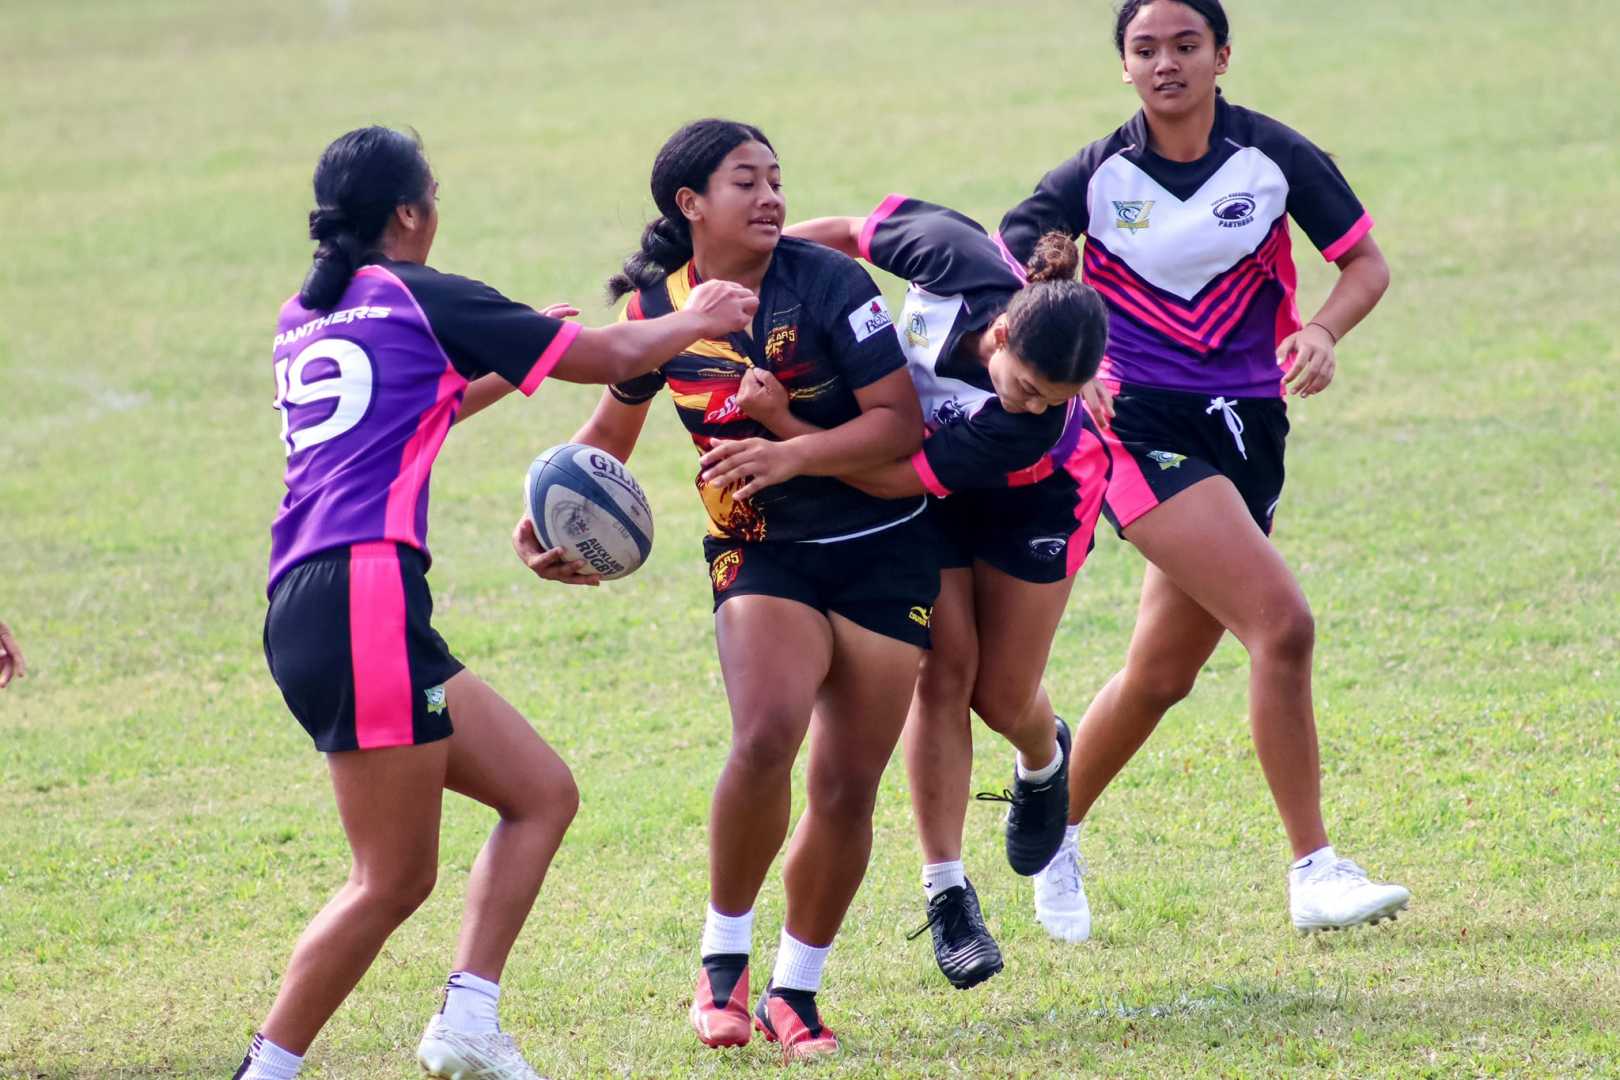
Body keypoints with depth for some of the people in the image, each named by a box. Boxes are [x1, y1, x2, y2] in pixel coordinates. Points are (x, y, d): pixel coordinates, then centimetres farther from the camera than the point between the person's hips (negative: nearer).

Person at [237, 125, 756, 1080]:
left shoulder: (304, 318, 20)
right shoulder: (420, 297, -1)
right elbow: (612, 357, 8)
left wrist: (511, 356, 48)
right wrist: (694, 321, 26)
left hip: (306, 614, 9)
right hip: (364, 596, -9)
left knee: (543, 794, 11)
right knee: (395, 881, -5)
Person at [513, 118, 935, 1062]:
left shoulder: (827, 284, -14)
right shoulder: (657, 308, -4)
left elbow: (899, 419, -16)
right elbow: (614, 427, 15)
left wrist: (792, 456, -28)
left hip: (884, 549, -1)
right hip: (762, 552, 1)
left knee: (848, 789, -1)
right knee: (765, 735, -25)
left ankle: (797, 988, 17)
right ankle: (724, 958, -7)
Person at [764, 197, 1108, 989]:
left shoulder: (1041, 424, -42)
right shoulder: (954, 259, -37)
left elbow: (896, 477, -40)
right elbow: (852, 233, -17)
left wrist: (781, 426, -48)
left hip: (1031, 503, -2)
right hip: (930, 494, 3)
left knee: (1003, 697, 1)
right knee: (944, 671, -7)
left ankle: (1043, 762, 41)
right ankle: (946, 891, -1)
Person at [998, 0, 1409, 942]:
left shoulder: (1277, 158, -1)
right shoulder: (1099, 176, -4)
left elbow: (1367, 263, 4)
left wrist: (1322, 332, -15)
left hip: (1248, 425, 4)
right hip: (1142, 424, -4)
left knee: (1163, 673, 10)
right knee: (1282, 623, -20)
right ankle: (1315, 872, -16)